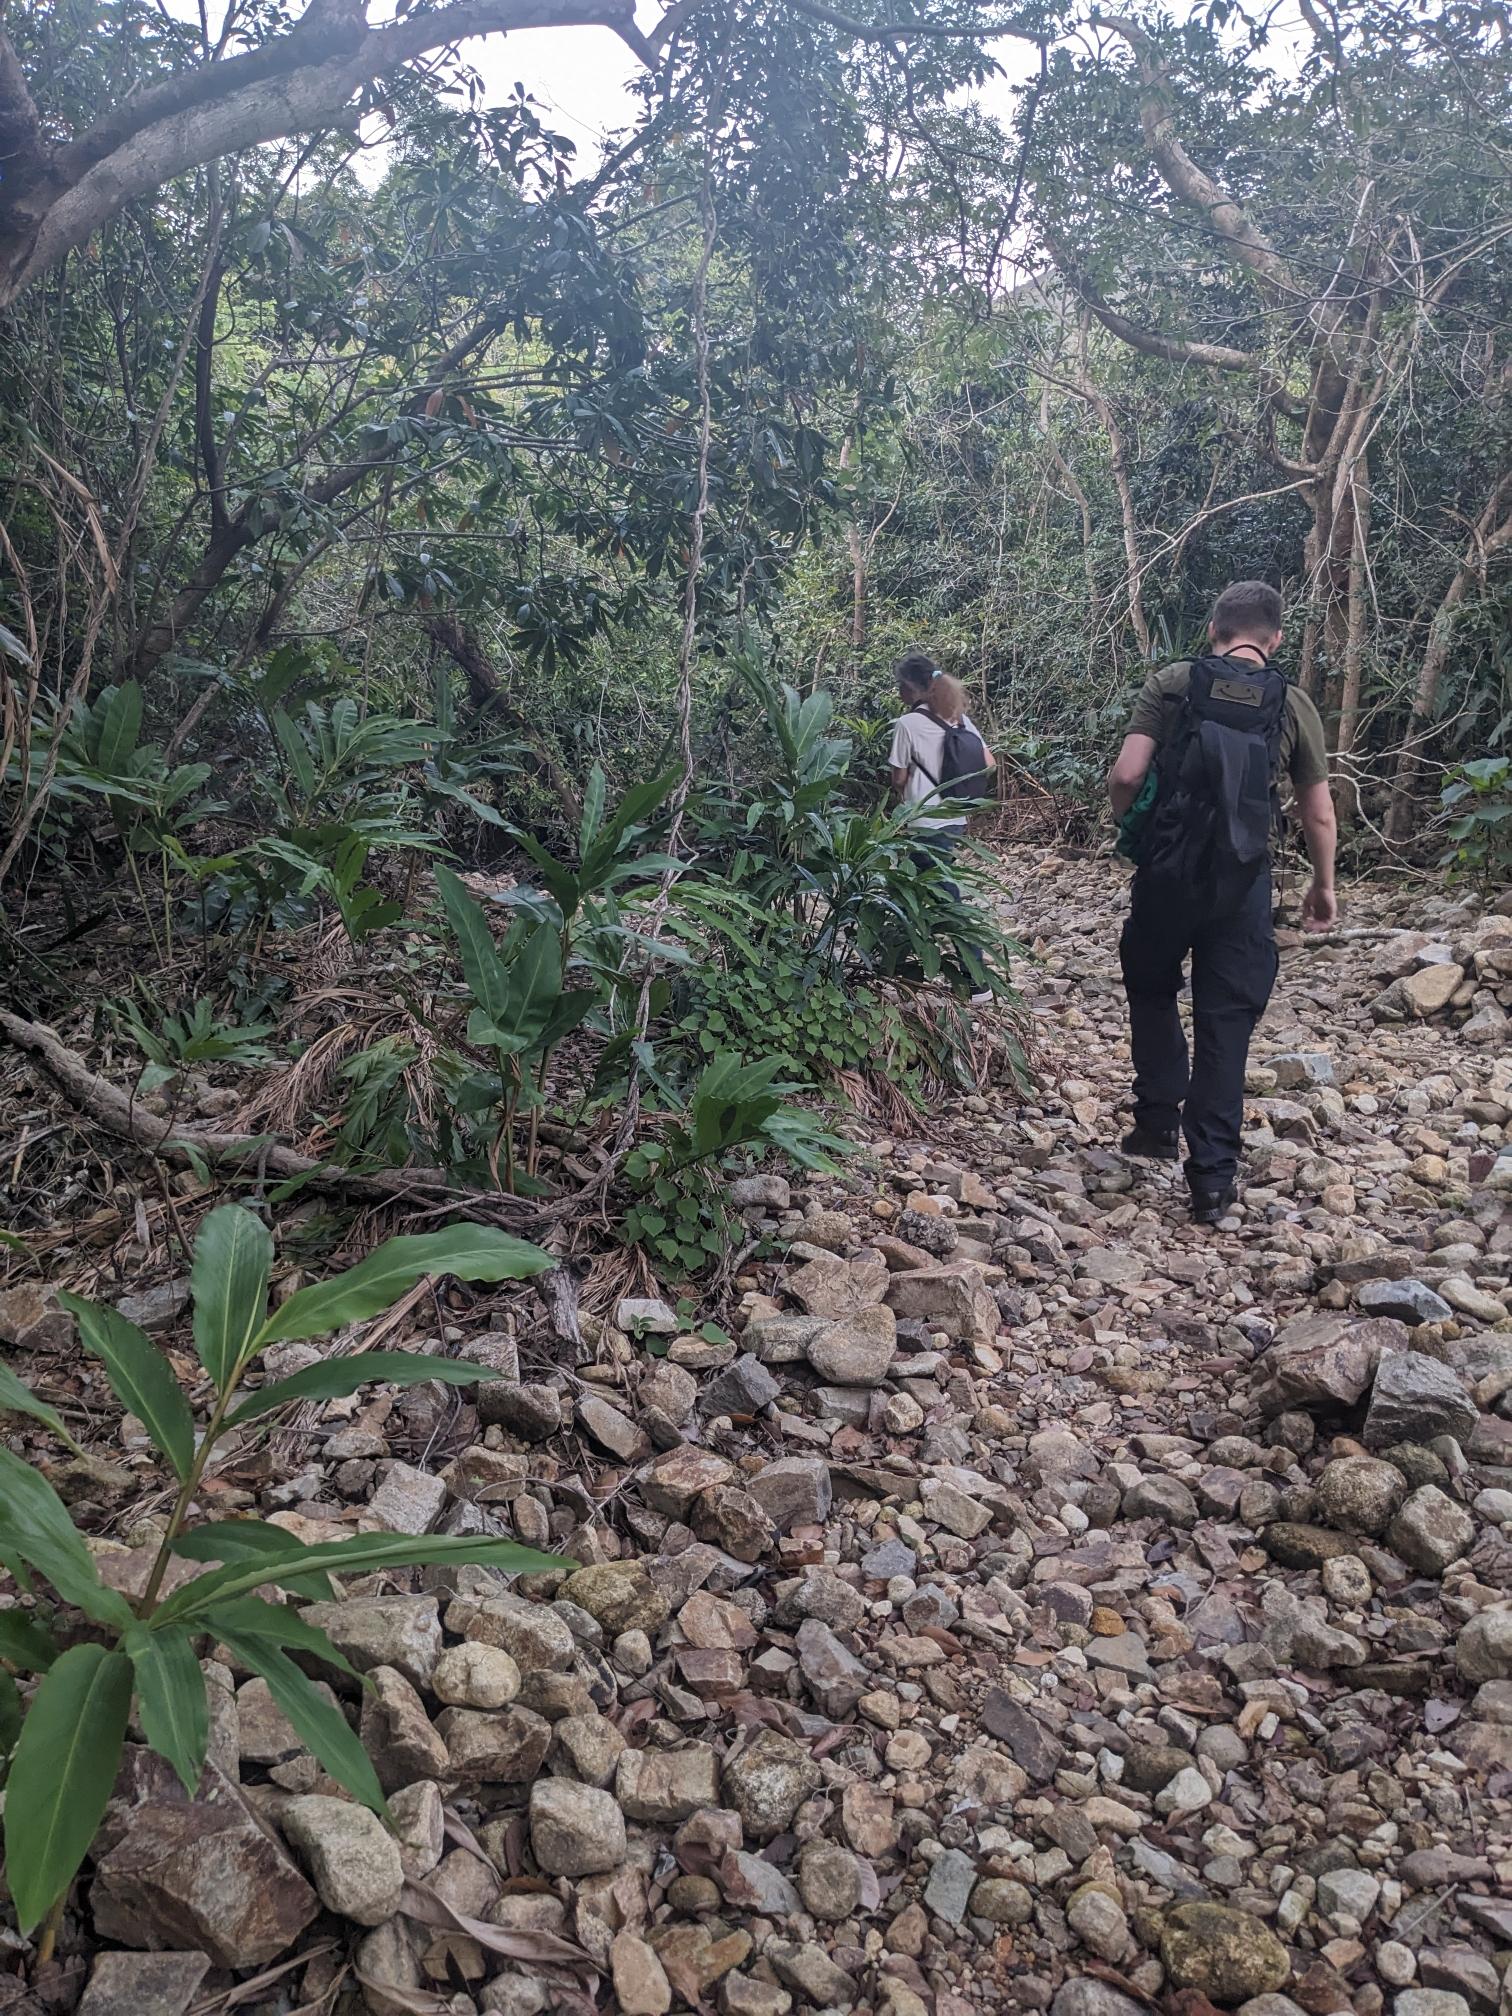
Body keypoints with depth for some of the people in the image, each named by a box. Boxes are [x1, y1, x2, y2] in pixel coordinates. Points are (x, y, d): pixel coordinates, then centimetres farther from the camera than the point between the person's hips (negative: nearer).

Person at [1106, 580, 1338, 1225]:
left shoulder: (1171, 685, -1)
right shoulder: (1293, 706, 4)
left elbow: (1126, 775, -10)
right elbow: (1319, 815, 8)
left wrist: (1127, 820, 11)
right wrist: (1324, 886, 22)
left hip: (1167, 873, 0)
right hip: (1243, 882, 1)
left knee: (1152, 991, 24)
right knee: (1226, 1023, 5)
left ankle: (1158, 1120, 25)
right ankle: (1213, 1177, 5)